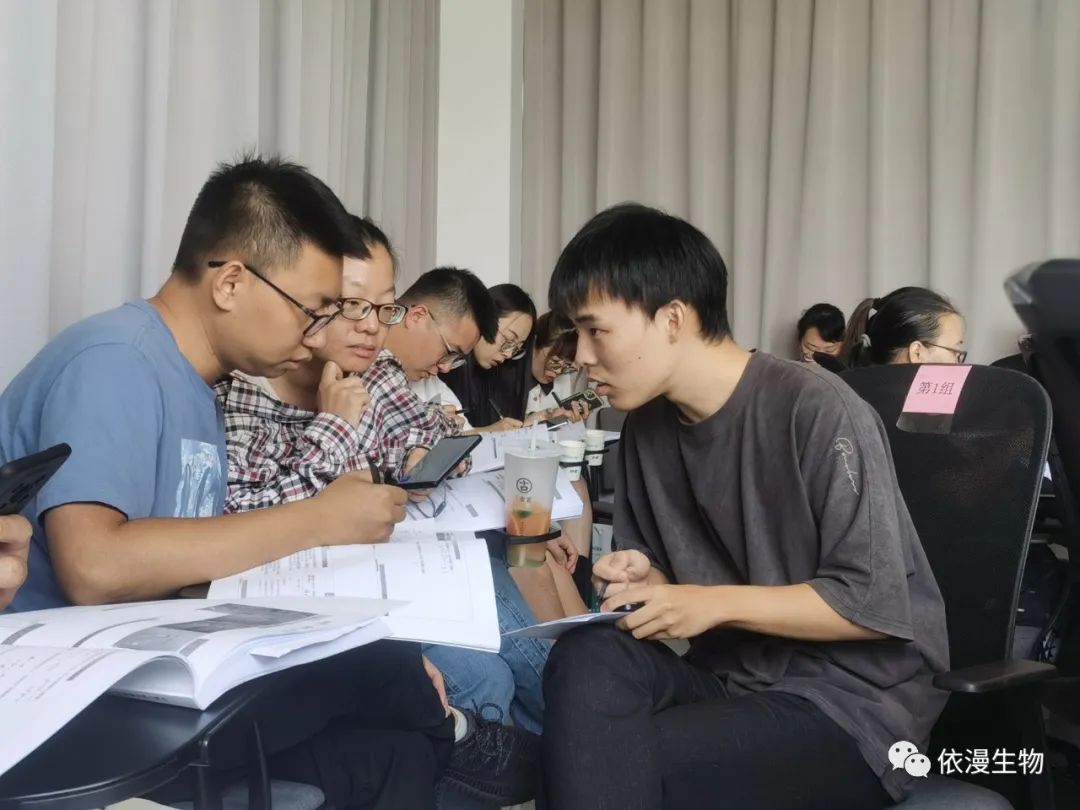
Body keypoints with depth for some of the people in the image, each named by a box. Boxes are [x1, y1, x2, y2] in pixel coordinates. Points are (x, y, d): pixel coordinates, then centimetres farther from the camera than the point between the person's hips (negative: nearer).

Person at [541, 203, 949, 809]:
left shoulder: (816, 412, -17)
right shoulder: (648, 428, 4)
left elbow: (875, 604, -17)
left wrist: (719, 603, -19)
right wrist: (646, 581, -8)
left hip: (855, 699, -5)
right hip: (731, 676, 6)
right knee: (588, 662, -26)